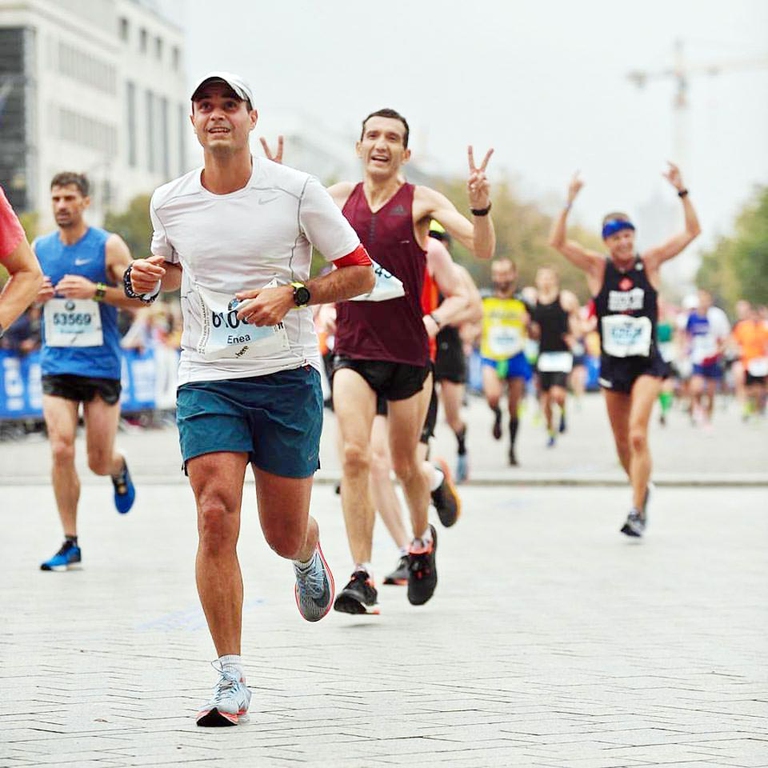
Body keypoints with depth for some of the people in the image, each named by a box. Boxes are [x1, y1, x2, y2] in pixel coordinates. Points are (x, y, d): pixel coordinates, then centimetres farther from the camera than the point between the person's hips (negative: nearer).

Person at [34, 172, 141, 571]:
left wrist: (95, 290, -21)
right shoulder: (39, 248, 7)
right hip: (56, 364, 2)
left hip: (101, 366, -2)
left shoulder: (108, 246, -4)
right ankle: (70, 544, -4)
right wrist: (34, 294, -5)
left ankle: (119, 468, 42)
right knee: (61, 450, -13)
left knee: (99, 461, 3)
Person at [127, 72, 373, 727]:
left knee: (284, 535, 6)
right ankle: (231, 680, -10)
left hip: (288, 377, -1)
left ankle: (310, 555, 47)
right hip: (207, 379, 1)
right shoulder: (169, 203, 4)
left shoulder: (296, 190, -4)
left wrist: (292, 293, -14)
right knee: (216, 517, -17)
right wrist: (148, 280, 2)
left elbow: (361, 272, 1)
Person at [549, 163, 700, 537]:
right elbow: (557, 242, -12)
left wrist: (681, 191, -12)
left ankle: (637, 512, -16)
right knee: (622, 441, 12)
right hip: (612, 363, 2)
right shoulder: (597, 267, -2)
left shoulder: (650, 263, -1)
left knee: (637, 435, -18)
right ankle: (641, 488, 38)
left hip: (647, 363, -2)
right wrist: (570, 201, -21)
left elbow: (692, 231, -2)